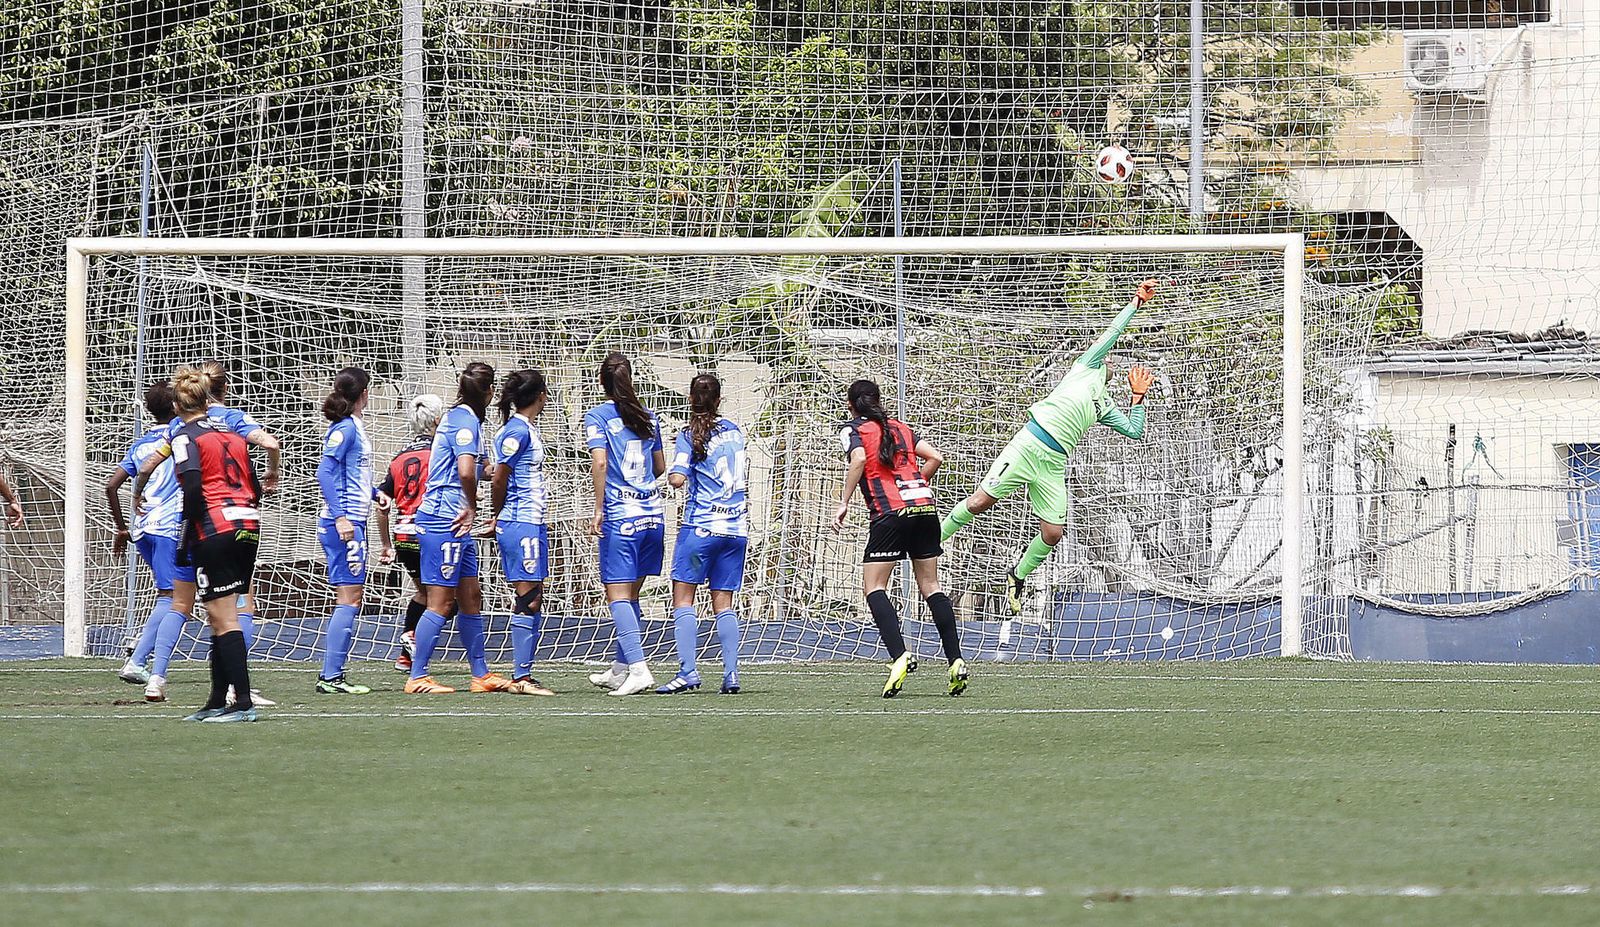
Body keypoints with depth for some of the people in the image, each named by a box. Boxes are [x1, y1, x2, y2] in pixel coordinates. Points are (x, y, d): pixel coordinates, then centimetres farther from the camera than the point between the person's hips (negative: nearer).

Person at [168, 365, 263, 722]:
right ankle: (218, 701, 17)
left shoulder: (186, 437, -3)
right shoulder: (231, 434, 18)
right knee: (220, 618, 14)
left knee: (224, 620, -6)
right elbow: (254, 488, 16)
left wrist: (186, 541, -10)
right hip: (249, 525, 7)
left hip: (214, 530, -7)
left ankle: (243, 702, -12)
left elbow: (193, 489, -15)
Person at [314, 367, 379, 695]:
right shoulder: (344, 428, -12)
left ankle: (331, 674, 14)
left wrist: (375, 493, 17)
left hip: (351, 524, 10)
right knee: (349, 598, -10)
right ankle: (331, 677, -11)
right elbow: (325, 472, -20)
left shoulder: (355, 428, 15)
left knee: (350, 601, 12)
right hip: (344, 523, -10)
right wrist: (340, 516, -26)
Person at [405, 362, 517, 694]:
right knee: (441, 603, -6)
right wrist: (472, 508, -11)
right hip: (444, 520, -10)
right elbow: (466, 472, -26)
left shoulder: (458, 416, 15)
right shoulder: (465, 419, -14)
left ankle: (481, 674, 21)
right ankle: (417, 677, -2)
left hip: (455, 523, 10)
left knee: (471, 598, 14)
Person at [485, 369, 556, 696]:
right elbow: (498, 480, -10)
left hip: (534, 523, 9)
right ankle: (521, 677, -9)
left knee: (534, 601, 9)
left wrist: (498, 519, 14)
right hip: (519, 524, -9)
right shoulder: (516, 432, -13)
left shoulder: (528, 429, 15)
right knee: (528, 599, -9)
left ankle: (523, 675, 11)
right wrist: (497, 518, 3)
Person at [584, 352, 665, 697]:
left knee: (618, 595, -6)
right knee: (631, 594, 14)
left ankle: (638, 668, -18)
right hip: (652, 511, 6)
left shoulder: (598, 416, -4)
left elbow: (599, 461, -16)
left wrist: (599, 509, -12)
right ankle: (620, 669, 22)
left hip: (620, 514, -6)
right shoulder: (648, 417, 12)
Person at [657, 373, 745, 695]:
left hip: (701, 526, -5)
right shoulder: (736, 433, 10)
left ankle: (688, 671, -12)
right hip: (736, 528, 5)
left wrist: (671, 474, 4)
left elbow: (677, 479, -16)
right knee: (723, 603, 7)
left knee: (683, 597, -1)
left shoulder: (690, 436, -7)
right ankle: (731, 675, -1)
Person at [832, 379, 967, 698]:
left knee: (873, 587, 0)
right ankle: (956, 662, 2)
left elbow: (859, 459, -12)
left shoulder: (853, 429, 8)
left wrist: (844, 502, -9)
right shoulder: (902, 428, 21)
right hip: (925, 504, 5)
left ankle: (899, 656, -19)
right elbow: (935, 457, 13)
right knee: (930, 586, 10)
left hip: (891, 513, -5)